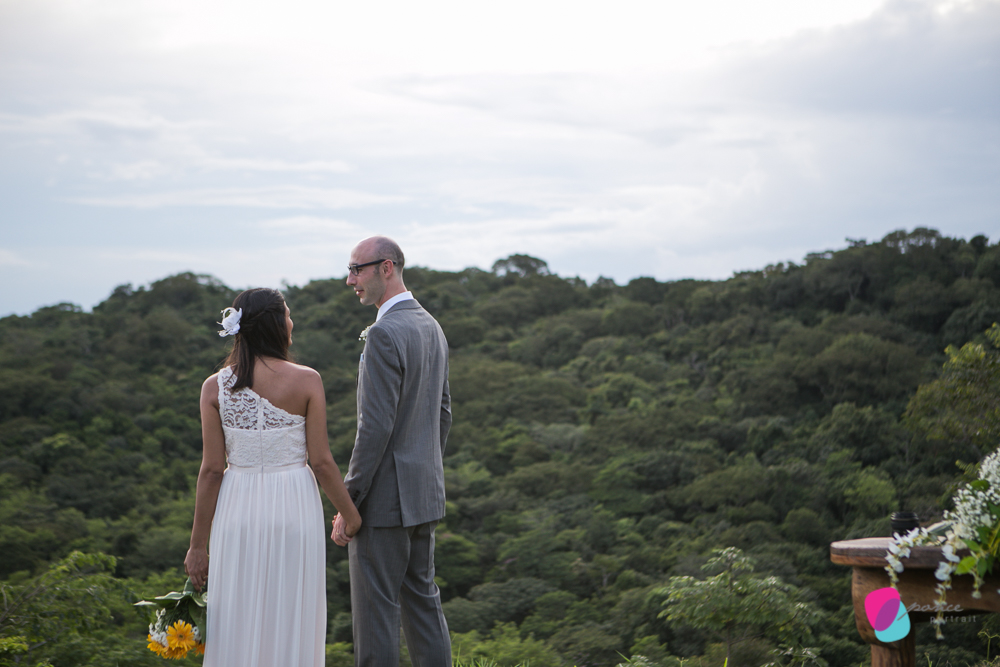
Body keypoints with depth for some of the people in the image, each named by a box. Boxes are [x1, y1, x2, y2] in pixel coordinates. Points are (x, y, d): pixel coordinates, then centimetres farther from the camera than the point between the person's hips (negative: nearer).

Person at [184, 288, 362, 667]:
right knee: (292, 622, 8)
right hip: (294, 507, -1)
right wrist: (349, 513, 9)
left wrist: (198, 545, 2)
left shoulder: (215, 387, -3)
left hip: (239, 509, 2)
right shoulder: (306, 381, -8)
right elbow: (321, 461, -7)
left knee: (238, 625, 8)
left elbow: (212, 469, -3)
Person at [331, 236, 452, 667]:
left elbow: (376, 427, -22)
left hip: (385, 499, -9)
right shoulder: (431, 327, 11)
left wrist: (347, 505, -17)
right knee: (422, 600, 15)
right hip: (425, 495, 9)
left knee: (376, 610, -2)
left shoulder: (384, 334, -18)